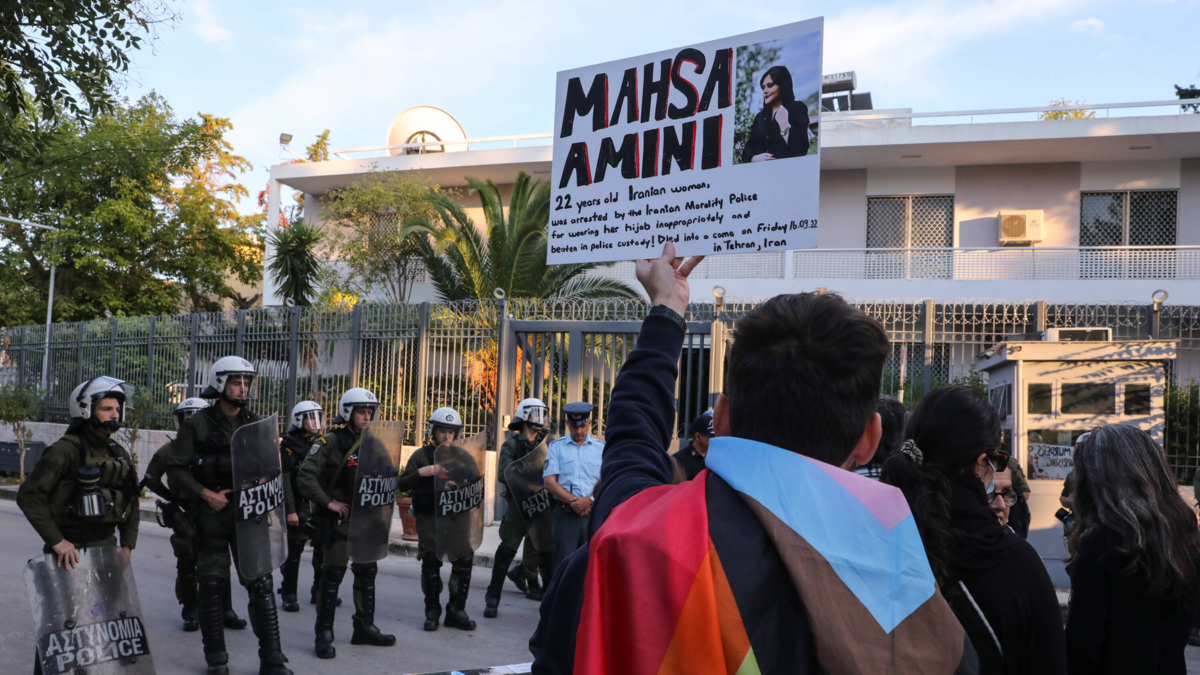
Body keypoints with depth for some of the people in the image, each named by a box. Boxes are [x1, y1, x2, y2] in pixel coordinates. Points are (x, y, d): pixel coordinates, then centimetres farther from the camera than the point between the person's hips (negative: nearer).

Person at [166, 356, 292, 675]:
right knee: (212, 585, 7)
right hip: (211, 513, -2)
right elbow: (176, 469, -5)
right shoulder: (198, 425, -2)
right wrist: (206, 493, -14)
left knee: (261, 583, -1)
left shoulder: (257, 424, 7)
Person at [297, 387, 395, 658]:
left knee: (367, 572, 12)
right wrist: (328, 502, -16)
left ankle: (364, 627, 24)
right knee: (333, 574, -5)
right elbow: (305, 477, -16)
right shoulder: (330, 442, -8)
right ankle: (324, 634, 3)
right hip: (340, 517, -6)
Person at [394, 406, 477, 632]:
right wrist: (420, 473, -12)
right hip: (429, 517, -2)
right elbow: (401, 485, 4)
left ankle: (456, 610, 5)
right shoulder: (422, 455, 6)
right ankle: (432, 611, 13)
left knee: (465, 560, -6)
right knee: (431, 562, 0)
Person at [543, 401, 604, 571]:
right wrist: (573, 500, -11)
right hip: (566, 513, -1)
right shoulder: (556, 447, 9)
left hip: (593, 513, 1)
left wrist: (589, 500, -12)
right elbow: (549, 482, 1)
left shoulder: (601, 448, 10)